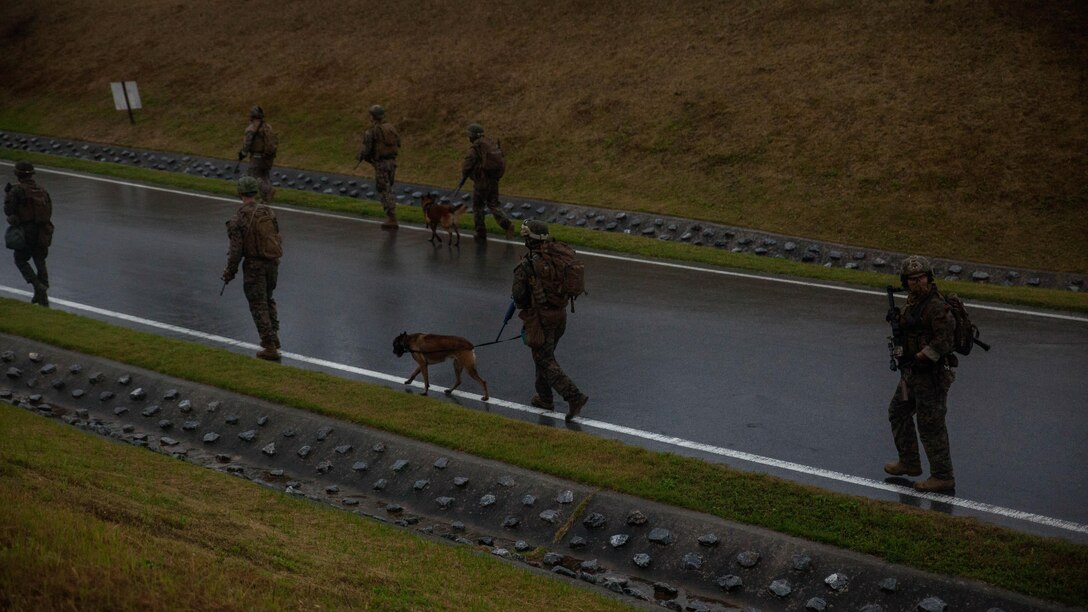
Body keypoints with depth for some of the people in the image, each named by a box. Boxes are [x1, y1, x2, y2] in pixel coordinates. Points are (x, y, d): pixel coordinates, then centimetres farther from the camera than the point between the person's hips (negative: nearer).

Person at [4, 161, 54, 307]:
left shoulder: (17, 191, -12)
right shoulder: (43, 191, 5)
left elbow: (8, 210, -11)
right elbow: (49, 211, 7)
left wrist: (7, 194, 1)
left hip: (26, 233, -5)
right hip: (42, 233, 5)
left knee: (20, 260, 13)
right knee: (40, 263, 14)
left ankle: (38, 285, -8)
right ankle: (42, 297, 14)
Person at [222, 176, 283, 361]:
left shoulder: (238, 219, -15)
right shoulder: (268, 211, 0)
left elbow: (236, 250, -15)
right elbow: (276, 238, 6)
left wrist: (229, 272, -3)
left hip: (254, 265, -5)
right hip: (272, 262, 5)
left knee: (259, 306, 2)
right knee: (268, 299, 25)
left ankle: (270, 347, -1)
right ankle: (273, 337, 24)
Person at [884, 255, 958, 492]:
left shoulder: (936, 306, -21)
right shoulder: (915, 300, 8)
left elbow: (944, 341, -27)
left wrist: (918, 358, -20)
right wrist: (897, 318, 5)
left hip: (931, 374, -10)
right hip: (913, 373, 10)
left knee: (930, 424, -4)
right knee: (898, 412, 21)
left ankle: (943, 477, 7)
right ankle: (909, 463, 34)